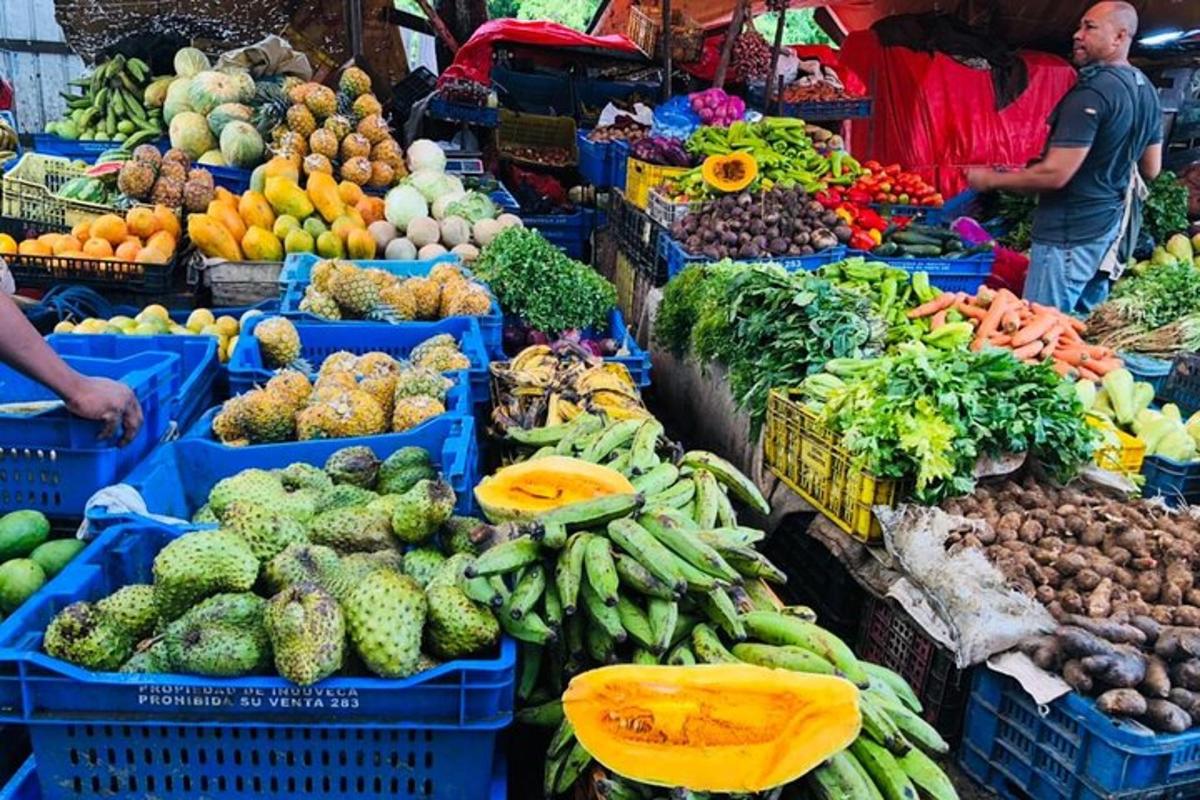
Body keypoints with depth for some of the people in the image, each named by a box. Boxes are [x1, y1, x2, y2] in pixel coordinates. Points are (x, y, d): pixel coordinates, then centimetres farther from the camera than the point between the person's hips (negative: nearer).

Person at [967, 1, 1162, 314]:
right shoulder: (1146, 90, 11)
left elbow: (1055, 175, -23)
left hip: (1071, 231, -10)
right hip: (1113, 224, 10)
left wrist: (989, 179, -12)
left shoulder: (1091, 92, -19)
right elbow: (1151, 170, 17)